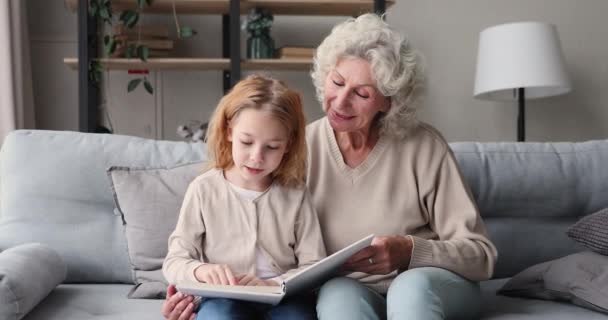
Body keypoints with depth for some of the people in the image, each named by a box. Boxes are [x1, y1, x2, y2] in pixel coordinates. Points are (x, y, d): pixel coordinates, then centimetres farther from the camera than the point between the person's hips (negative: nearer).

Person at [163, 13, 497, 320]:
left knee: (411, 286, -35)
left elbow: (481, 254, -8)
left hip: (432, 284, 0)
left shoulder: (424, 147, -9)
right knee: (337, 291, -33)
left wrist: (409, 252, -25)